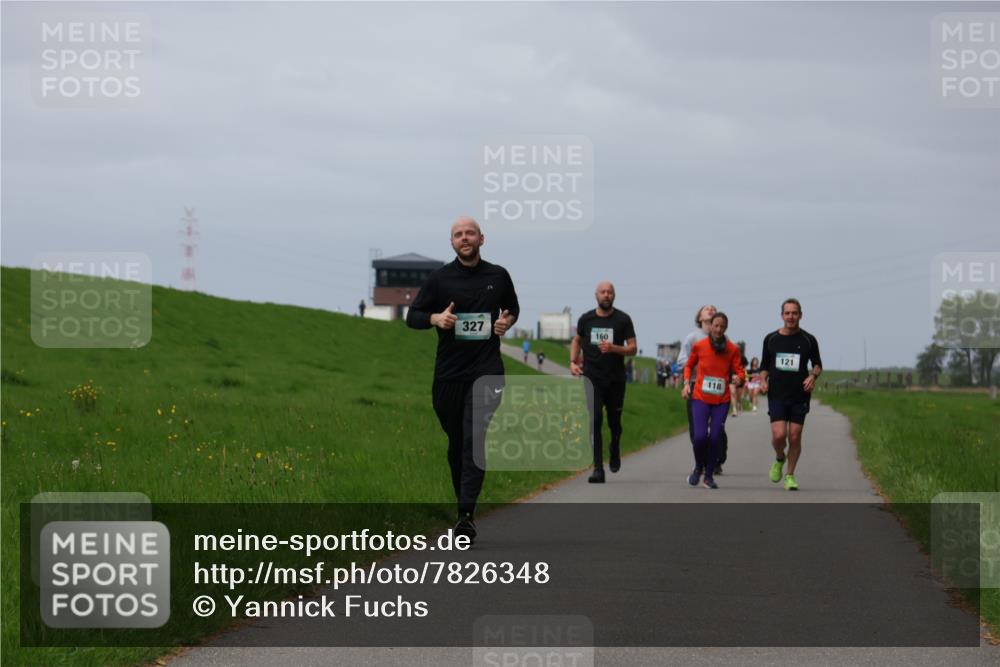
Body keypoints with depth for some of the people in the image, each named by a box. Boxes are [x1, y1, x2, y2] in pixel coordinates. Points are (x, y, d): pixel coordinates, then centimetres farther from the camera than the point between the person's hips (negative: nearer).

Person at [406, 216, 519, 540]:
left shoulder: (498, 276, 8)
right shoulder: (440, 279, 4)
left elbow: (512, 307, 26)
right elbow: (412, 316, 7)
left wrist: (508, 321, 3)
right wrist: (436, 318, -13)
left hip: (486, 370, -1)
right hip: (449, 372, 1)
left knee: (475, 438, -15)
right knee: (456, 441, 9)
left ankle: (466, 514, -23)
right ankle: (463, 501, 26)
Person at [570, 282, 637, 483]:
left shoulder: (623, 319, -2)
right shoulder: (586, 319, 4)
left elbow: (633, 348, -4)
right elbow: (577, 340, 21)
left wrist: (613, 348, -22)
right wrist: (573, 362, 6)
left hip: (615, 379, 0)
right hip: (592, 378, 0)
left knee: (614, 422, 13)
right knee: (594, 421, -11)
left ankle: (614, 450, 46)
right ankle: (598, 469, -14)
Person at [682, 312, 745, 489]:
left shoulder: (732, 350, 0)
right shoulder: (699, 346, 1)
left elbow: (740, 372, 2)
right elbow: (689, 365, 16)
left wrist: (739, 378, -21)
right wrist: (686, 383, 2)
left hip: (721, 401, 1)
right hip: (700, 398, -1)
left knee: (715, 438, -4)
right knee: (700, 436, -14)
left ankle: (709, 476, 12)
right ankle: (698, 467, 15)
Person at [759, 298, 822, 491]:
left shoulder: (808, 340, 2)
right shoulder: (771, 339, 5)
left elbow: (817, 364, 13)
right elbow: (764, 366, 15)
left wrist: (813, 375, -9)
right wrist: (763, 380, -4)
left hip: (800, 396, 0)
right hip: (777, 395, 0)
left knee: (795, 437, 0)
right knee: (779, 435, -13)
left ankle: (790, 475, 16)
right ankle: (779, 459, 19)